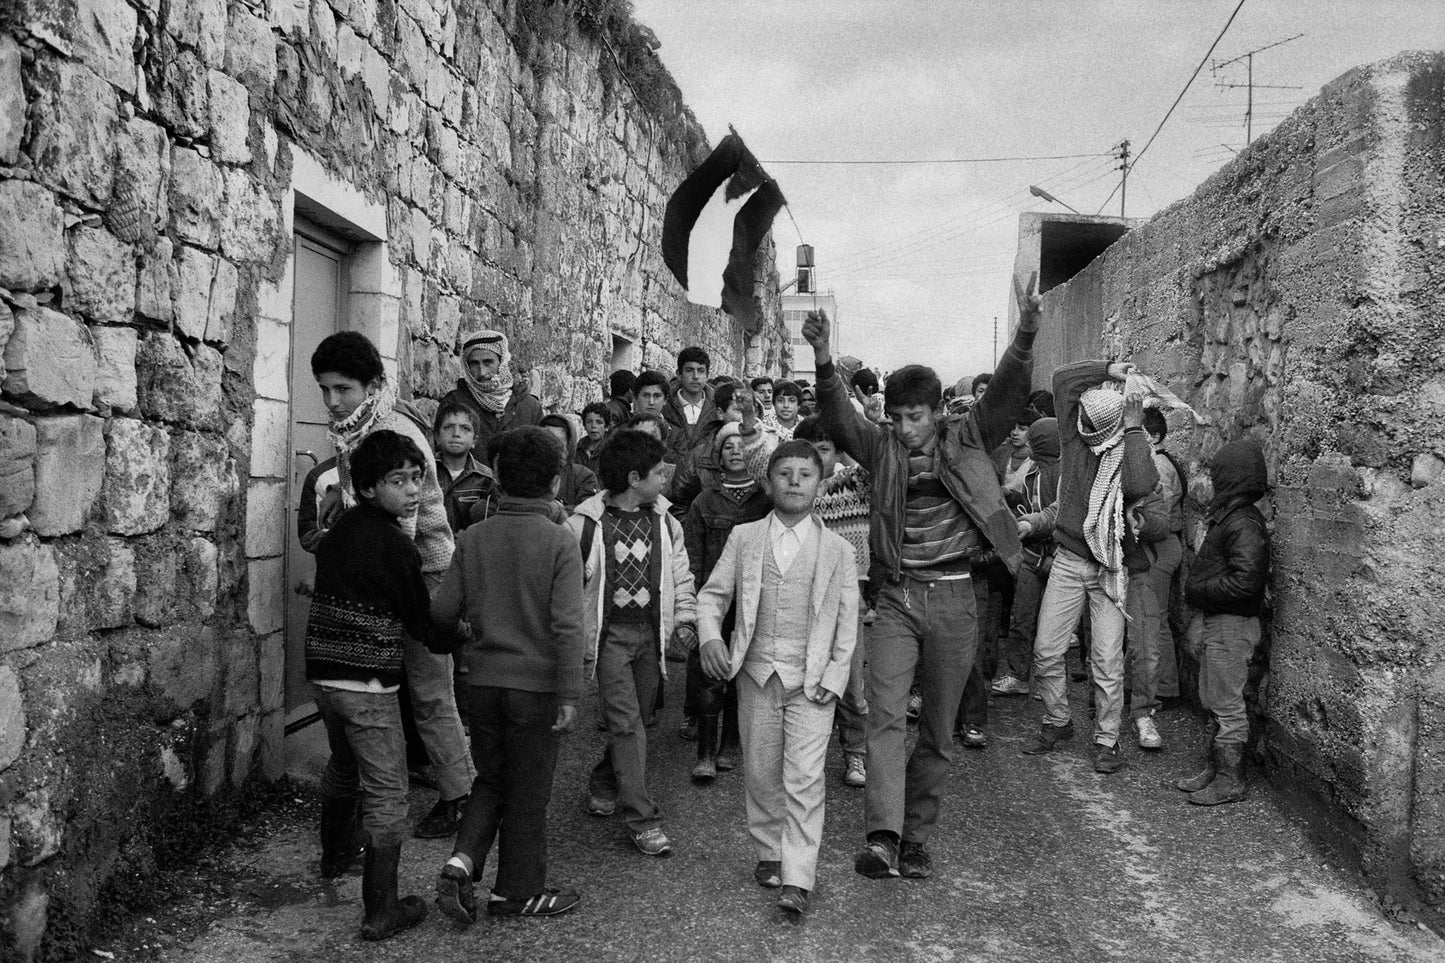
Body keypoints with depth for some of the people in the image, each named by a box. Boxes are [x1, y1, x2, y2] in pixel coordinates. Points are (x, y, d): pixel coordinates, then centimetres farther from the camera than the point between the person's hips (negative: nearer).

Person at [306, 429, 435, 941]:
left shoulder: (339, 528, 5)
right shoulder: (395, 545, -17)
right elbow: (421, 621, -9)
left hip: (322, 672, 8)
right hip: (368, 682, -8)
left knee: (342, 767, 30)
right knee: (386, 794, 0)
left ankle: (335, 854, 51)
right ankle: (380, 910, 3)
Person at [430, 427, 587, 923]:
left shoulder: (472, 538, -1)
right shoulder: (559, 541, -13)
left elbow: (442, 610, 1)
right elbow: (567, 625, -18)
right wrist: (569, 694, -15)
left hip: (481, 681, 4)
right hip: (535, 684, -4)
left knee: (490, 779, 22)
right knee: (528, 793, 11)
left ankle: (461, 863, 6)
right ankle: (517, 892, 23)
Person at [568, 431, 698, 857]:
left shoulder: (665, 522, 7)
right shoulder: (587, 523, -8)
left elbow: (680, 575, 17)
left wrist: (686, 618, 6)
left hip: (651, 633, 5)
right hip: (609, 633, -5)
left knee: (635, 718, 13)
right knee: (626, 722, -9)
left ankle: (604, 782, 38)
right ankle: (643, 819, -5)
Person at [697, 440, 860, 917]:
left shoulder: (837, 549, 3)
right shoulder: (743, 538, 5)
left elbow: (847, 621, 3)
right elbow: (713, 594, 6)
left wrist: (834, 677, -6)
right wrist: (710, 635, -13)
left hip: (811, 679, -2)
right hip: (757, 674, 2)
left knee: (804, 777, -8)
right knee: (760, 772, 11)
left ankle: (798, 879, -5)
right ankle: (770, 852, 30)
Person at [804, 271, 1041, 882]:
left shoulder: (967, 440, 5)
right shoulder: (882, 448, 5)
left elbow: (1007, 394, -7)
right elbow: (838, 418, -10)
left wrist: (1025, 336, -24)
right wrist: (824, 362, -28)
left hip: (953, 601, 0)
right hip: (897, 598, 0)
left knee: (938, 733, 9)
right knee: (885, 715, -16)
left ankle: (916, 841, 21)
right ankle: (882, 838, -22)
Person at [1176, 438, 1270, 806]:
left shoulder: (1244, 523, -20)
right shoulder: (1228, 515, 12)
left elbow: (1245, 580, -28)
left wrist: (1198, 592, -19)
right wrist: (1197, 591, 6)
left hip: (1232, 624, -10)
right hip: (1218, 622, 10)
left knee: (1227, 705, -1)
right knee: (1212, 700, 18)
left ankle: (1229, 782, 9)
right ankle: (1214, 771, 28)